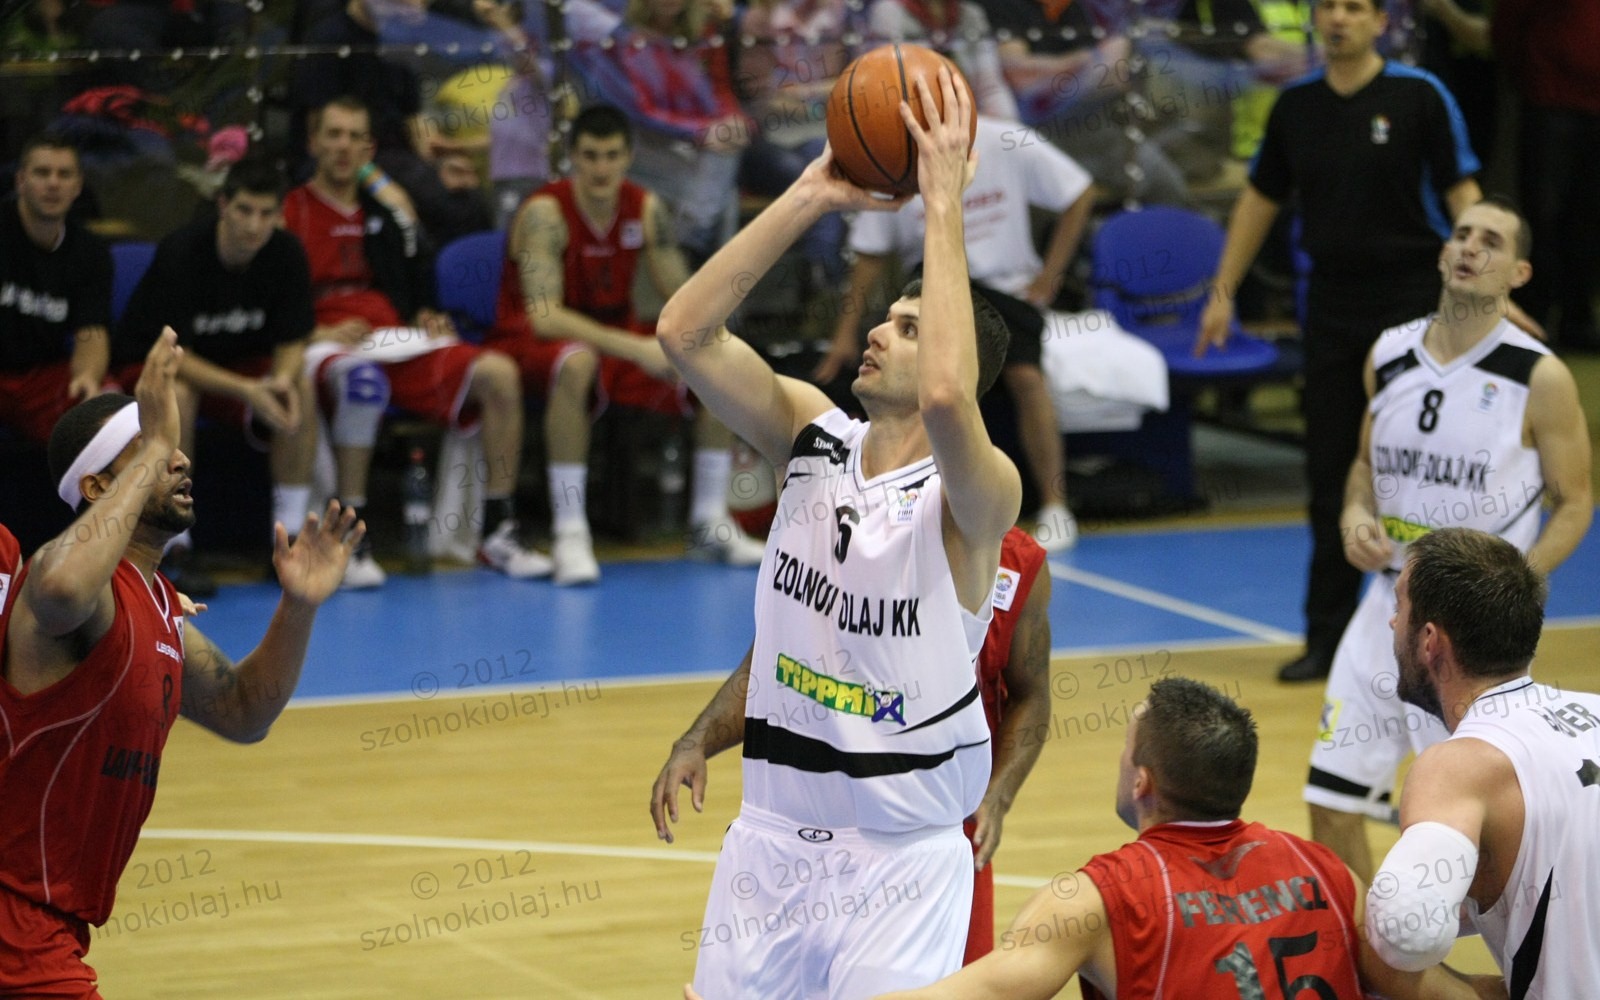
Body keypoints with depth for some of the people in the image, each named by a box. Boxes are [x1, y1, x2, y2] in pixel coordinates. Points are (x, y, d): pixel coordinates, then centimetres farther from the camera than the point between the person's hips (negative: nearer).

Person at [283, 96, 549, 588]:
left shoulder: (385, 207, 23)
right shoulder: (290, 210, 7)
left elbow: (419, 278, 28)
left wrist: (426, 317, 6)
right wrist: (317, 333, -16)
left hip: (396, 338, 5)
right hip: (326, 342, -5)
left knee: (498, 374, -18)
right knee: (362, 381, -42)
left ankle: (498, 533, -12)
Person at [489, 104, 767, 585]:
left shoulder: (645, 208, -4)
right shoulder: (545, 213, -22)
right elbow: (543, 316, -32)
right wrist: (636, 348, -39)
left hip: (616, 337, 6)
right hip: (531, 343, -6)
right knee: (577, 364, -41)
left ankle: (710, 520, 4)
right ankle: (569, 533, -36)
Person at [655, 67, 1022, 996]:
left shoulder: (976, 496, -15)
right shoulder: (813, 437, 2)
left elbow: (945, 397, -38)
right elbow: (686, 333, -9)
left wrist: (945, 205, -31)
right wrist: (811, 196, -13)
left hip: (905, 858, -5)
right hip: (773, 836, 5)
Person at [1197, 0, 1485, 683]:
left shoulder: (1421, 97, -7)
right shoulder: (1296, 106, 5)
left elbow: (1462, 194, -8)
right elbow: (1261, 198, 14)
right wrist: (1223, 292, 12)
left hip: (1409, 300, -4)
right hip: (1331, 305, 4)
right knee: (1330, 474, 5)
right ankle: (1328, 636, 11)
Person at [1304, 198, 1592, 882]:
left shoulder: (1540, 379, -9)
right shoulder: (1390, 354, 5)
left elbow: (1573, 503, -2)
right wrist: (1355, 516, -2)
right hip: (1391, 602, 5)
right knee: (1331, 797, 3)